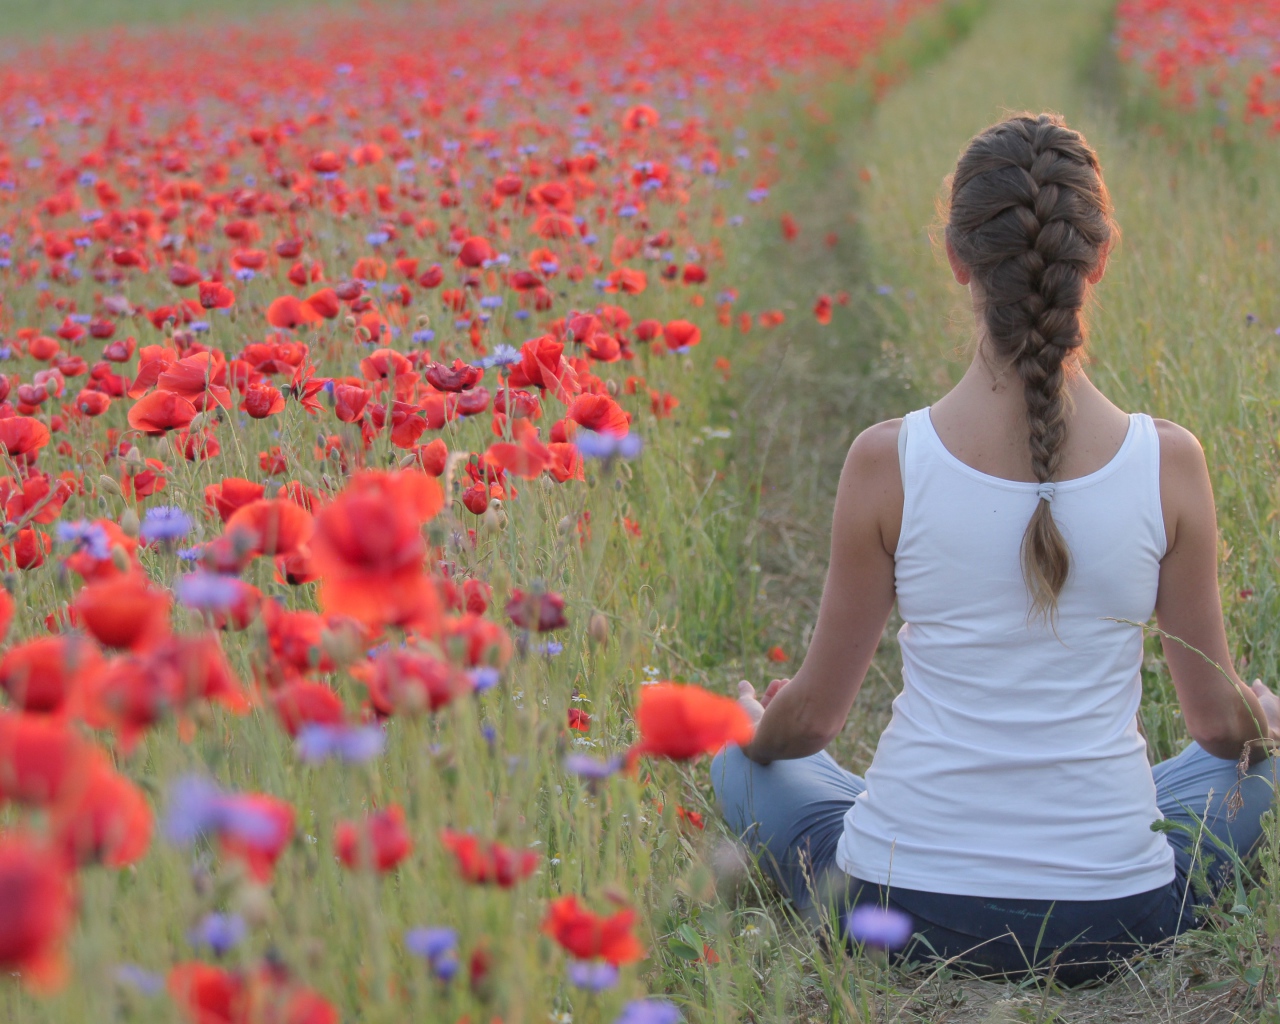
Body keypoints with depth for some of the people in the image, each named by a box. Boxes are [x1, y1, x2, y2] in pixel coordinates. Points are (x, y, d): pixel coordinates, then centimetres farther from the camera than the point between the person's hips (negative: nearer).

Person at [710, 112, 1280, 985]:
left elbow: (811, 717, -1)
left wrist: (754, 727, 24)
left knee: (743, 765, 31)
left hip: (902, 913, 0)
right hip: (1111, 925, 0)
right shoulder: (1170, 463, -11)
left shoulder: (887, 462, -13)